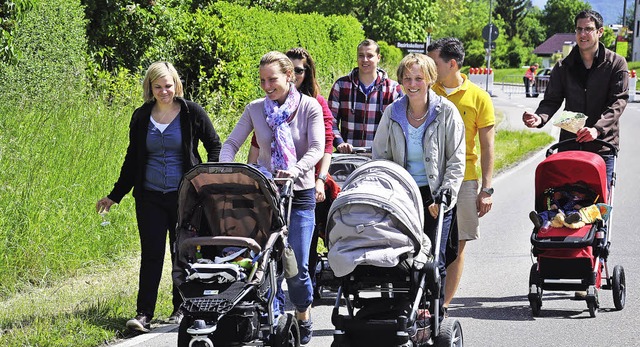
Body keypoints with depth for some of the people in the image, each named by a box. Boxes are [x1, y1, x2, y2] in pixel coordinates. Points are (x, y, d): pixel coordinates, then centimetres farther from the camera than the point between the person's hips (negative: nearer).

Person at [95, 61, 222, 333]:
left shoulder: (192, 112, -2)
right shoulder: (141, 117, 6)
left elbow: (215, 146, 6)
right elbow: (132, 159, 14)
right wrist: (115, 196, 13)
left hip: (184, 195, -2)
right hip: (150, 196, 2)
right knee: (151, 254, -2)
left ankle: (181, 309, 19)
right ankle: (144, 314, -2)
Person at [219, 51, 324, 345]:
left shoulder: (309, 106, -3)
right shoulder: (255, 109, 4)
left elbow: (317, 148, -12)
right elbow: (231, 143, 4)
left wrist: (295, 171, -30)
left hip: (300, 194, -2)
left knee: (296, 265, -5)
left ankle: (303, 317, 21)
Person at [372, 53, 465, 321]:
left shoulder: (447, 112, -3)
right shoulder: (392, 113, 4)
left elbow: (456, 161, -2)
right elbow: (379, 157, 12)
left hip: (435, 197, -2)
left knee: (434, 262, -4)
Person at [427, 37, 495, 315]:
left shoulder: (478, 97, 0)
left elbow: (487, 147, 2)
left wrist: (487, 189, -4)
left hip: (463, 180, -1)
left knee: (457, 244, 2)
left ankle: (443, 305, 9)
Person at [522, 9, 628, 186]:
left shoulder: (616, 63, 1)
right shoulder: (563, 67, 9)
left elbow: (619, 100, -7)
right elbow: (552, 100, 5)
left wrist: (597, 129, -23)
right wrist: (539, 118, -19)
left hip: (603, 145, -2)